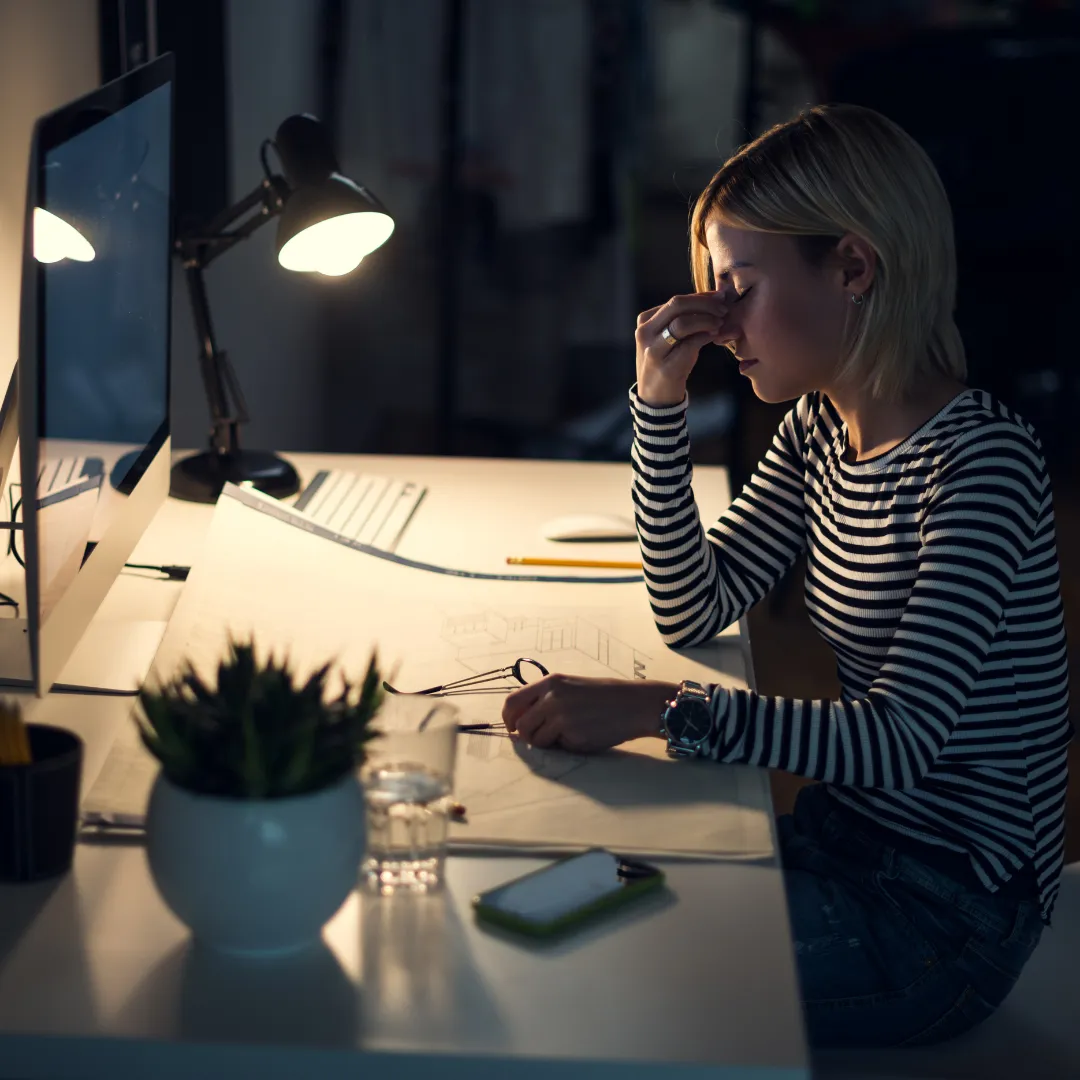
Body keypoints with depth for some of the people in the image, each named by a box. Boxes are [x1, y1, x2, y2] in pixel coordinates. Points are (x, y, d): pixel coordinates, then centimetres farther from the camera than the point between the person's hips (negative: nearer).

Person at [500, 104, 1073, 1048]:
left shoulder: (981, 461, -23)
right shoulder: (820, 429, 4)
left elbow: (899, 740, -30)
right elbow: (693, 613, 4)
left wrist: (655, 709, -37)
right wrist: (660, 403, -5)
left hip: (950, 910, -8)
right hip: (848, 842, 8)